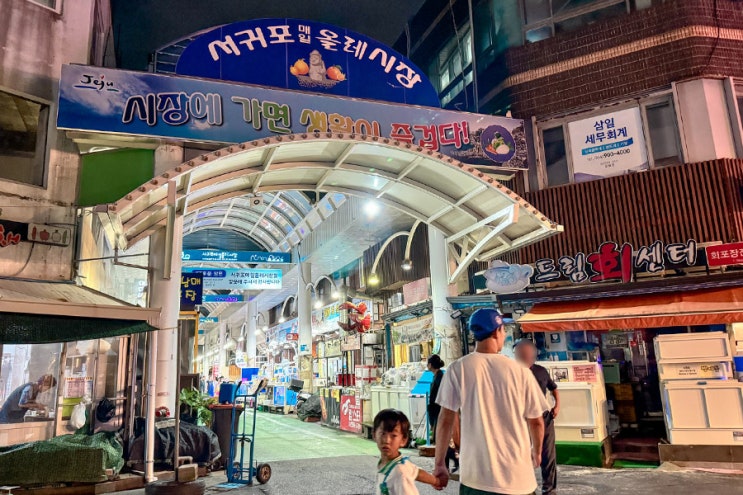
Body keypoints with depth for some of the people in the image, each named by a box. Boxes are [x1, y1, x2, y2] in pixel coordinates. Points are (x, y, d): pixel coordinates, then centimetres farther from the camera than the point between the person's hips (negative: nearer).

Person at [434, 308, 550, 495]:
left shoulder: (458, 368, -6)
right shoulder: (520, 371, -5)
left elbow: (445, 419, -4)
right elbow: (536, 422, 4)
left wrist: (440, 463, 6)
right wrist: (537, 452, 23)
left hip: (476, 476, -1)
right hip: (517, 477, 1)